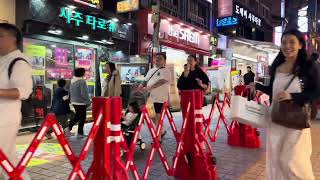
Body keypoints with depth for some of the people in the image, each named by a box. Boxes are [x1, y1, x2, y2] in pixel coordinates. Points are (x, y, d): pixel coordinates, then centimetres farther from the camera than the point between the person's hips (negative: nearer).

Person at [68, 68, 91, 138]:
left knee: (77, 116, 23)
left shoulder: (72, 81, 7)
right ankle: (80, 133, 12)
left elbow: (70, 92, 15)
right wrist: (88, 101, -12)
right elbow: (83, 93, -23)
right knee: (82, 117, 5)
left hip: (74, 102, 8)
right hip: (81, 102, -8)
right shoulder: (82, 81, -20)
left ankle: (69, 128, 16)